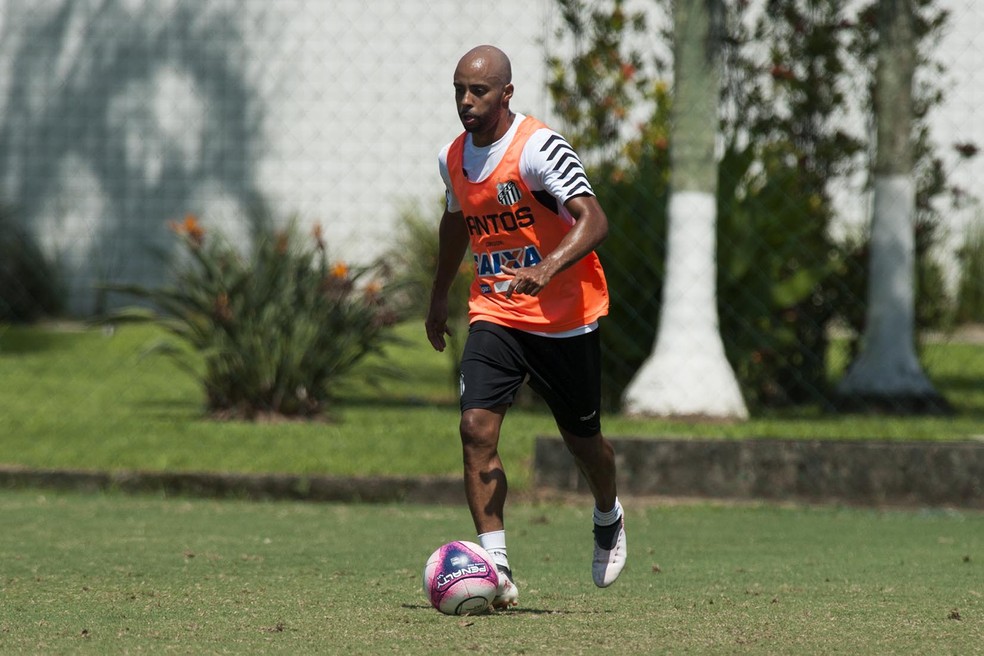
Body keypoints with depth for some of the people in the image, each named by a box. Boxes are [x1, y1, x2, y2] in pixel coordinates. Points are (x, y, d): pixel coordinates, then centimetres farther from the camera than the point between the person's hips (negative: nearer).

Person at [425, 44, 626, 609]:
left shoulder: (539, 148, -18)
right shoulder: (454, 158, 4)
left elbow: (593, 221, -28)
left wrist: (547, 269, -44)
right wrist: (440, 297, 33)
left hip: (565, 318, -4)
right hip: (495, 315, 4)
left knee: (582, 437, 11)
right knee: (476, 428, -16)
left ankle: (610, 519, 45)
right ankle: (496, 570, -18)